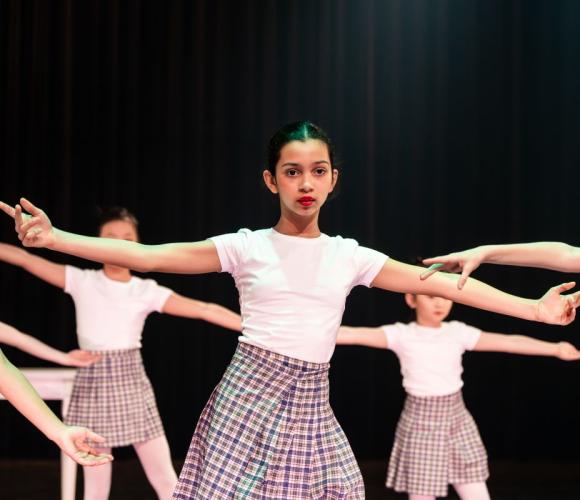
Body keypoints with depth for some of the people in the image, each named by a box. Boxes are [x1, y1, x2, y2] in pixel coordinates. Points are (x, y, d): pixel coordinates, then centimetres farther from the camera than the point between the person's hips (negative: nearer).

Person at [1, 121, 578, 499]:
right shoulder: (247, 247, -1)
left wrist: (534, 308, 6)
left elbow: (442, 283, 8)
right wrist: (54, 238, -19)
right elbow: (147, 256, -8)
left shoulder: (348, 256, 7)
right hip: (249, 395, -3)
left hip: (309, 404, 3)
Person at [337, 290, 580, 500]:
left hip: (457, 423, 3)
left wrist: (556, 348, -7)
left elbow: (509, 342, -2)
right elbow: (355, 334, -17)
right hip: (421, 426, -3)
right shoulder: (401, 335, -7)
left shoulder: (458, 332, 0)